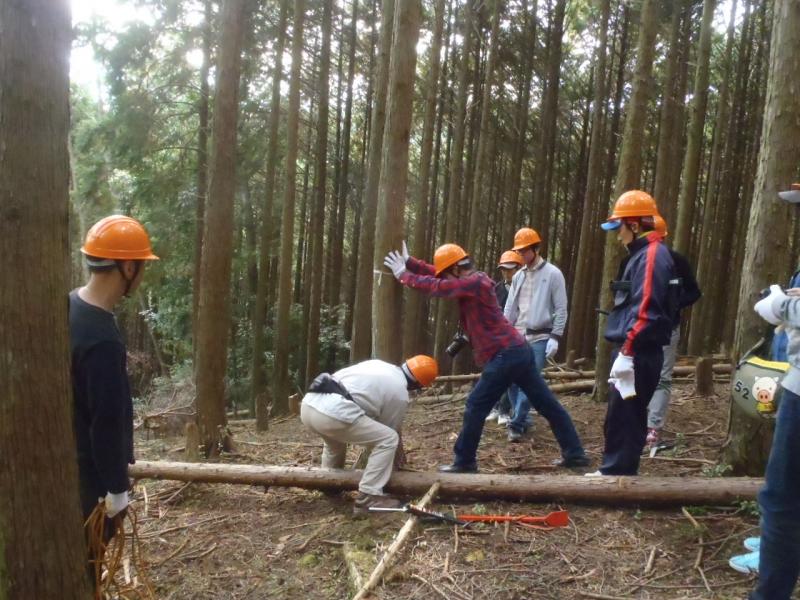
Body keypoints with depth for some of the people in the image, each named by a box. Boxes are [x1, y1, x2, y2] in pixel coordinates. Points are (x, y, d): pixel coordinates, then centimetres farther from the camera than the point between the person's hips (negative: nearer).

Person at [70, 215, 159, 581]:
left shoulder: (72, 306, 0)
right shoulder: (102, 339, -32)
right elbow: (107, 421, -26)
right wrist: (117, 488, -16)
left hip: (73, 461, 9)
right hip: (90, 471, -9)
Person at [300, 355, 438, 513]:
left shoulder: (379, 364, 27)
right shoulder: (400, 394, 8)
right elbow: (388, 431, 18)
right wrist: (398, 462, 36)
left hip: (308, 404, 9)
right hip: (333, 413, -8)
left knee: (336, 437, 39)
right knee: (389, 439, 3)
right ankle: (368, 498, 2)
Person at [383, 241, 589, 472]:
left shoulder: (473, 283, -14)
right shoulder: (475, 280, 15)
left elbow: (436, 286, -14)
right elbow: (436, 273, 17)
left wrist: (403, 275, -2)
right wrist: (408, 262, 10)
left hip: (505, 356, -10)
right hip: (519, 350, 10)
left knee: (475, 407, 0)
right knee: (547, 404, 12)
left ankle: (464, 462, 10)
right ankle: (575, 454, 20)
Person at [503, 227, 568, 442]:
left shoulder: (553, 273, -4)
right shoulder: (518, 276, 12)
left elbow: (561, 309, -6)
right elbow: (509, 308, 13)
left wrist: (555, 337, -12)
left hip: (539, 338, -5)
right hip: (517, 336, 6)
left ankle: (517, 424, -5)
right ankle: (524, 418, 19)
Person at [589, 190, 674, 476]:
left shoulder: (652, 255, -13)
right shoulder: (641, 254, 18)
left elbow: (646, 310, -22)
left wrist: (627, 352, -24)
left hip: (639, 354, -10)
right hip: (632, 351, 10)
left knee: (622, 417, -5)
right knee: (625, 416, 15)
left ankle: (617, 473, 3)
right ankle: (615, 471, 25)